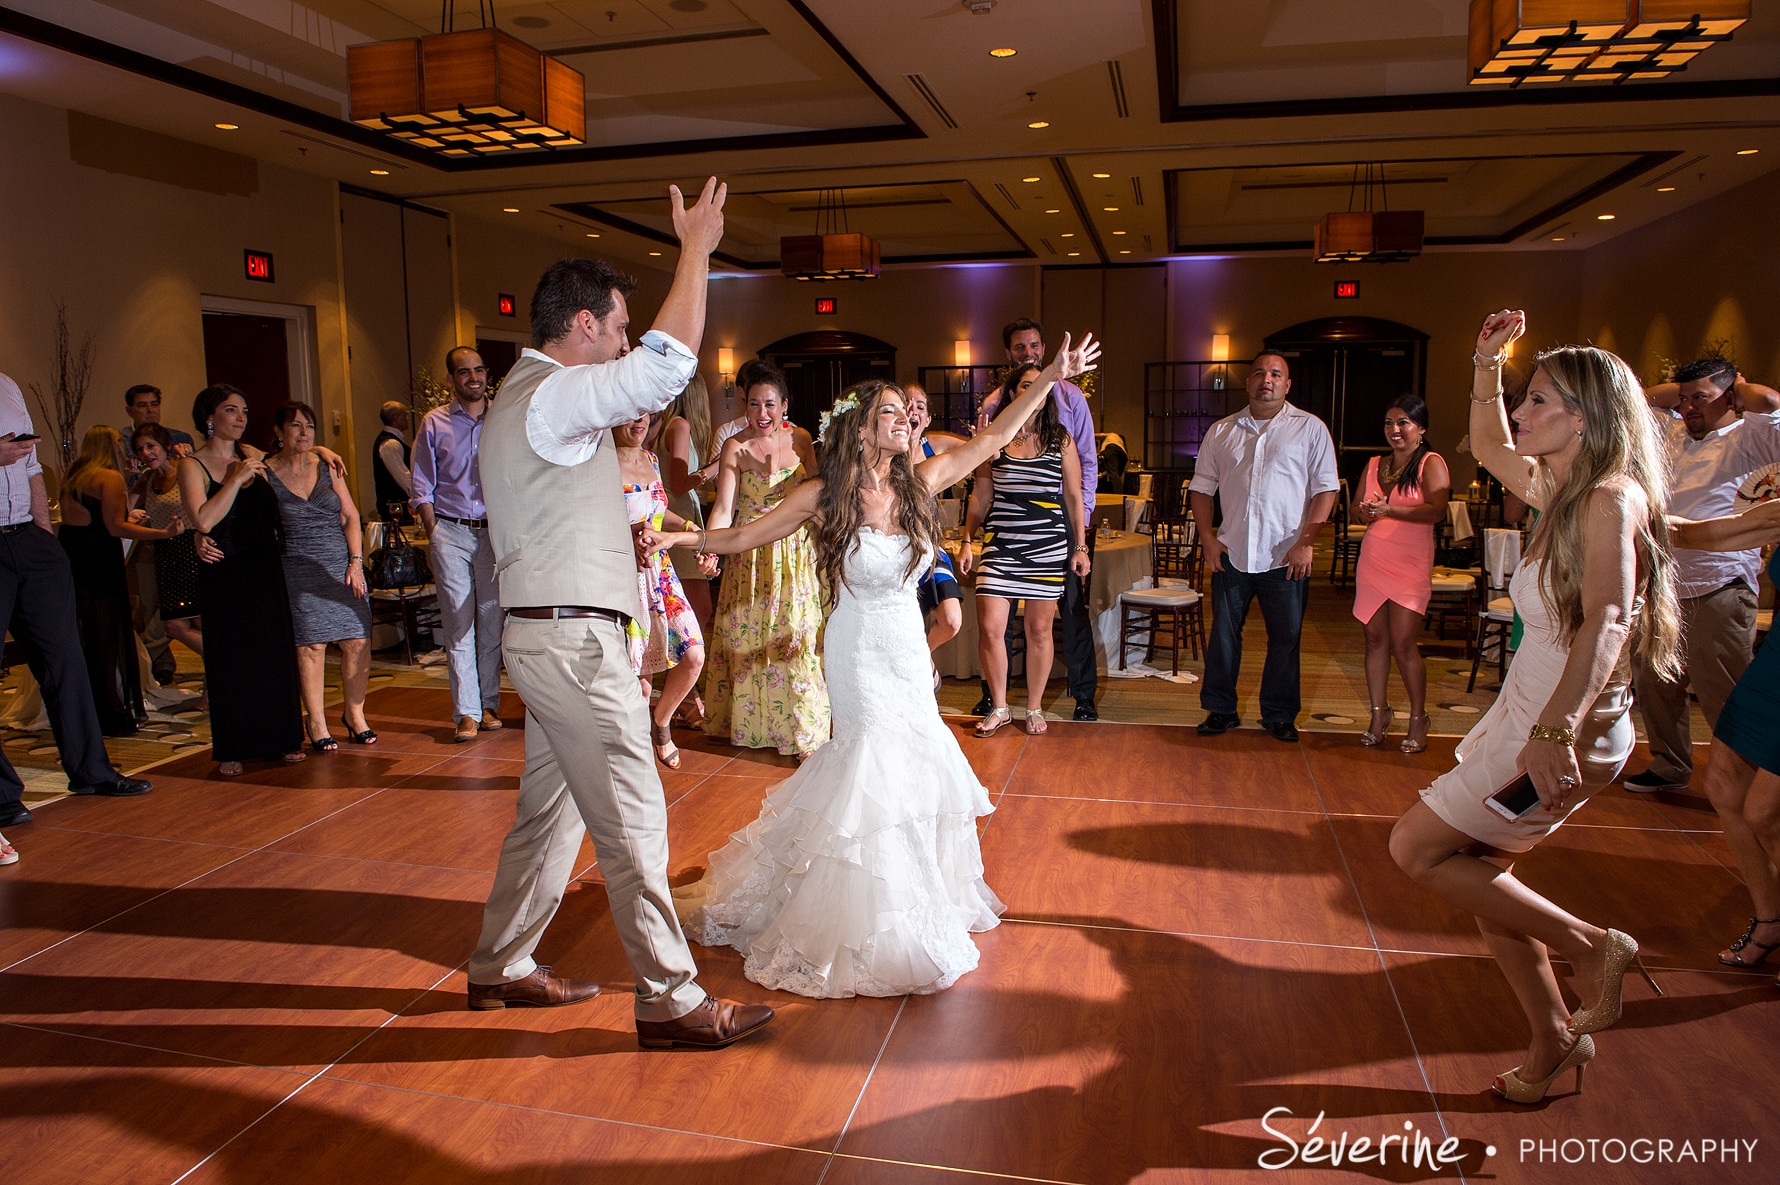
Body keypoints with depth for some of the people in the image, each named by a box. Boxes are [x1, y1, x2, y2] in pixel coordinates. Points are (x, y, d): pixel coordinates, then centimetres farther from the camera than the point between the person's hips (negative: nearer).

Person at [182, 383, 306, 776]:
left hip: (266, 570, 4)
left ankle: (280, 740, 16)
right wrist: (237, 478, -17)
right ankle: (232, 750, 12)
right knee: (231, 662, 2)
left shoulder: (253, 455, 9)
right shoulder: (193, 467, -4)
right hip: (224, 577, -4)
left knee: (275, 655, 6)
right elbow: (203, 520, -20)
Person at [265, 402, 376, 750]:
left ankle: (354, 714, 15)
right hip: (299, 571, -2)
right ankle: (317, 723, 11)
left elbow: (351, 516, 8)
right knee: (310, 646, -2)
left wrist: (355, 562, -1)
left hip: (341, 564, 3)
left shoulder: (327, 467, 9)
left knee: (358, 642, -2)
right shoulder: (266, 474, 1)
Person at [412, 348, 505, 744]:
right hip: (451, 532, -1)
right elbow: (423, 488, 7)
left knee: (493, 619, 4)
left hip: (496, 531, 1)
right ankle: (467, 712, 0)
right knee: (459, 624, -3)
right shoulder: (434, 423, 6)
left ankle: (489, 704, 14)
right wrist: (434, 533, -3)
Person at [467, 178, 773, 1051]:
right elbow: (669, 362, -27)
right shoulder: (552, 395, -15)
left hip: (547, 638, 11)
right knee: (632, 823, -4)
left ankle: (499, 967, 31)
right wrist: (695, 247, -16)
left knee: (550, 813, 18)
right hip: (573, 641, -11)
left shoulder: (531, 396, 18)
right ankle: (670, 1002, 5)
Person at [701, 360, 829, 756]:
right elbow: (724, 507, -14)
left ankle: (801, 728, 15)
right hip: (750, 557, -1)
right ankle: (747, 722, 24)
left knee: (797, 639, 2)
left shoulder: (800, 439, 0)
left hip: (797, 555, 1)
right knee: (747, 638, 7)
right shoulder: (736, 447, -6)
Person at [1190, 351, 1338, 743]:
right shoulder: (1221, 432, 10)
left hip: (1286, 558, -2)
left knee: (1285, 637, 6)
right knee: (1223, 634, 7)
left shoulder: (1310, 428, 2)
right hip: (1231, 553, 2)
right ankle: (1220, 710, 20)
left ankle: (1279, 714, 20)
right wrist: (1208, 538, 1)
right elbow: (1201, 488, 12)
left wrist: (1306, 541, -10)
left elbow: (1325, 489, -1)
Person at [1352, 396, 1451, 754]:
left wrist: (1390, 510, -30)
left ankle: (1418, 719, 8)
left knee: (1403, 644, -7)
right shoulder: (1374, 465, 15)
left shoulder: (1431, 463, -3)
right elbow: (1356, 506, 18)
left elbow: (1437, 510, -17)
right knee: (1375, 638, 5)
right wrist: (1363, 513, -7)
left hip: (1410, 566, -5)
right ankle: (1379, 713, 16)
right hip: (1372, 561, 5)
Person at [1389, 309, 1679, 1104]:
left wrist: (1556, 731, -41)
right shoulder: (1563, 492, 9)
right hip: (1525, 717, 9)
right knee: (1480, 876, 14)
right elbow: (1489, 448, 28)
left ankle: (1589, 945, 8)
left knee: (1416, 847, -4)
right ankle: (1554, 1042, 29)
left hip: (1564, 731, -9)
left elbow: (1604, 624, -31)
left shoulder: (1612, 499, -17)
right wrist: (1487, 364, 18)